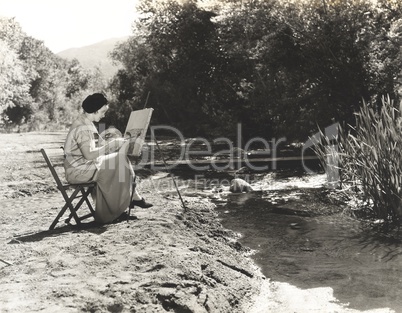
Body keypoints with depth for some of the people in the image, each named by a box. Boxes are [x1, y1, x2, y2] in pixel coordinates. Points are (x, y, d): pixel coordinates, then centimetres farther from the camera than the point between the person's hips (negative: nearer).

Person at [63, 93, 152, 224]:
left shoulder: (87, 123, 11)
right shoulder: (82, 127, -21)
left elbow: (100, 143, 15)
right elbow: (89, 154, -29)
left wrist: (119, 142, 1)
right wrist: (111, 145, -22)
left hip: (86, 165, 10)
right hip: (78, 170, -10)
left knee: (121, 159, 5)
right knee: (119, 167, -12)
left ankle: (133, 197, 6)